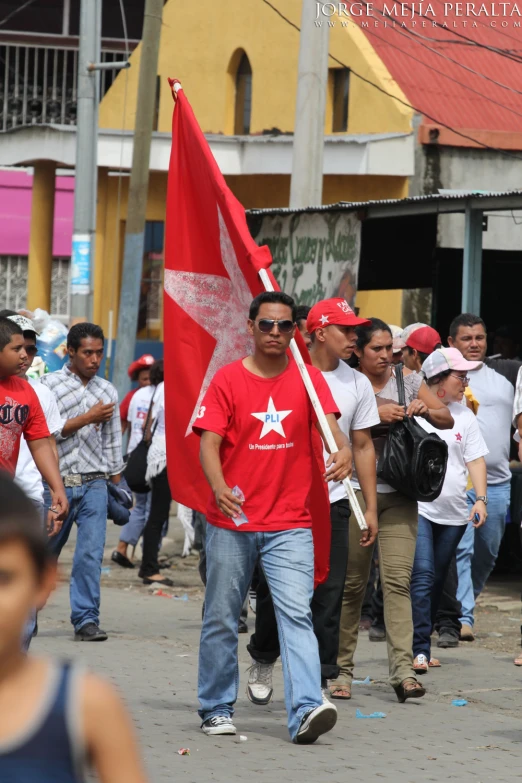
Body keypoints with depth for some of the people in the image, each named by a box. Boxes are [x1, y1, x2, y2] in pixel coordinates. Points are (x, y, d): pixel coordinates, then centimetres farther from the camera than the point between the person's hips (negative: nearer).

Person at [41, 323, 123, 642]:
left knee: (91, 553, -10)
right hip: (57, 482, -2)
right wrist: (88, 418, -14)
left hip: (94, 485, 2)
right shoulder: (50, 384, -1)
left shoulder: (108, 391, 11)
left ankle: (86, 619, -7)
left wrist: (117, 485, 12)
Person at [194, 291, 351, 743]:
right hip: (231, 523, 0)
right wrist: (219, 486, -27)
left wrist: (343, 450, -35)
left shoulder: (308, 379, 4)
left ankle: (305, 710, -21)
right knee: (221, 618, 8)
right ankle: (217, 709, 22)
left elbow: (328, 422, -11)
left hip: (290, 525, 0)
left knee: (297, 614, -12)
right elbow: (209, 442, -8)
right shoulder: (228, 379, -1)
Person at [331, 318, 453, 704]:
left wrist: (425, 409, -8)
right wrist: (375, 415, -23)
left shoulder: (408, 380, 10)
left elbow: (448, 420, 12)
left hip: (399, 495, 2)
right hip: (355, 491, -2)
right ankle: (342, 668, 14)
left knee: (398, 579, -9)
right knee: (351, 584, 2)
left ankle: (403, 670, -14)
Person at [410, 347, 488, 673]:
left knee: (437, 582, 10)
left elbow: (476, 460, 9)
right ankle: (420, 649, -17)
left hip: (453, 512, 5)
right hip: (418, 508, -5)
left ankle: (423, 644, 19)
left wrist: (480, 499, -2)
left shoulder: (464, 415, 11)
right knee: (422, 576, -15)